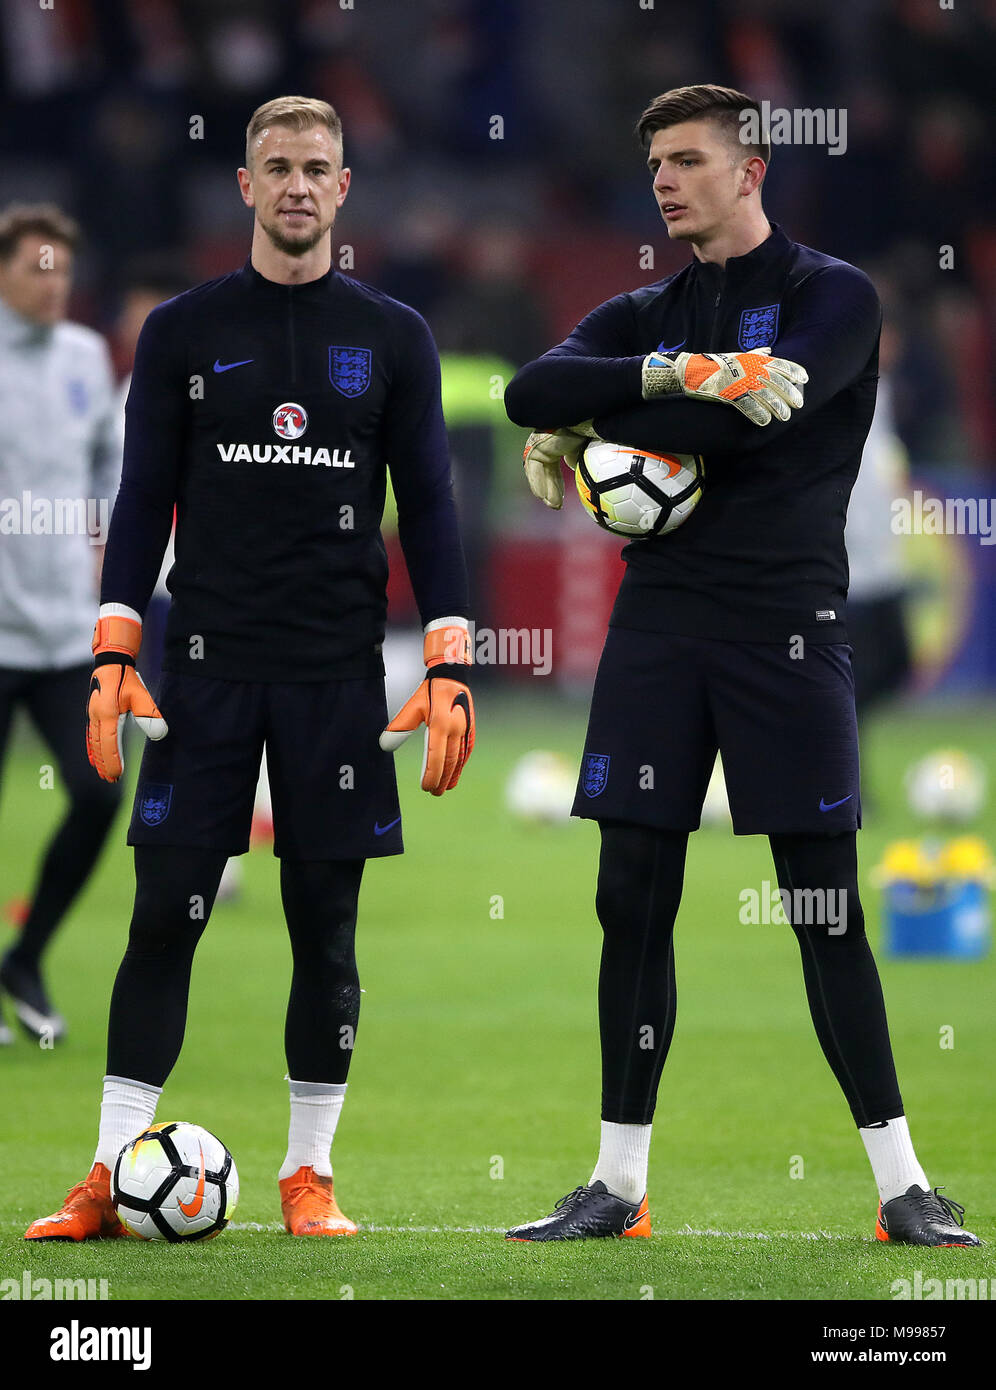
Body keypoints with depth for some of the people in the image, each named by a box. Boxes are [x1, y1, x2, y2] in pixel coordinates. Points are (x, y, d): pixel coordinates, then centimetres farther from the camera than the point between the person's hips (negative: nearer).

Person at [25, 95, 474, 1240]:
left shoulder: (392, 339, 7)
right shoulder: (183, 332, 6)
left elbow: (428, 508, 6)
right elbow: (144, 501, 6)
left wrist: (448, 672, -2)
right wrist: (113, 660, -2)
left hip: (339, 675, 1)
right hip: (206, 667, 0)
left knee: (326, 928, 2)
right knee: (164, 918, -4)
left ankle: (308, 1178, 11)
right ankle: (110, 1178, -1)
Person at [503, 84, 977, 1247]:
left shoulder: (832, 297, 1)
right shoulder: (644, 316, 15)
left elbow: (770, 414, -17)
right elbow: (532, 394, -4)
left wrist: (594, 423, -7)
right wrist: (677, 377, -19)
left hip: (786, 626, -4)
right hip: (657, 626, 4)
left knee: (826, 912, -5)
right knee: (633, 900, 3)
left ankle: (901, 1186, -1)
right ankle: (618, 1184, 10)